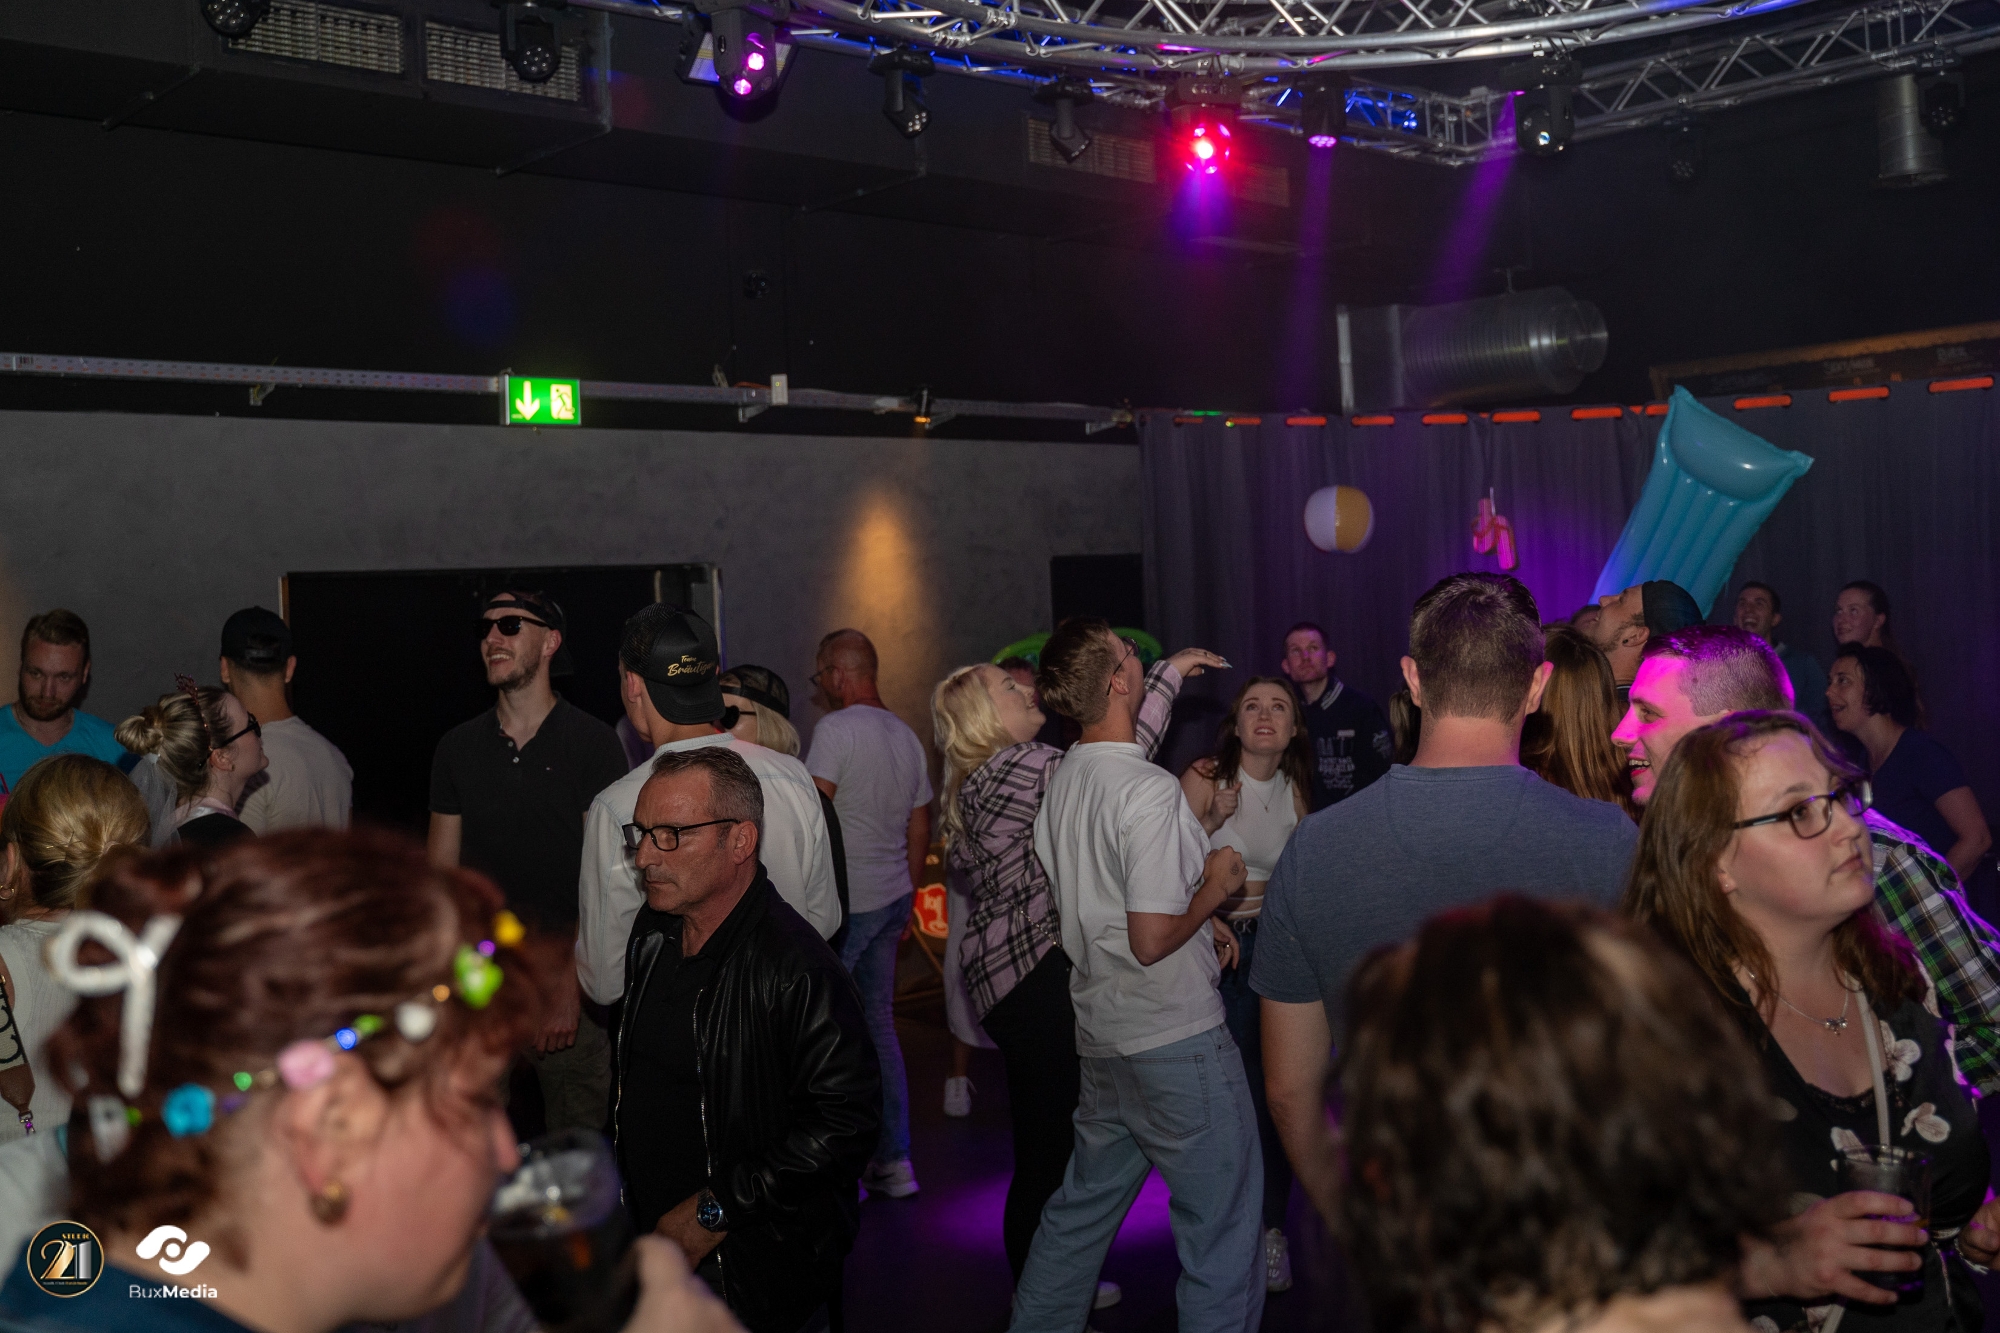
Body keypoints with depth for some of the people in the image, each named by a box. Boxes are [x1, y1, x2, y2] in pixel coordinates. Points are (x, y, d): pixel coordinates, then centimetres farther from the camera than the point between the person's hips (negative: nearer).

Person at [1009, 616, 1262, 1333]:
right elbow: (1152, 941, -25)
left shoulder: (1061, 783, 7)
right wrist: (1214, 887, -8)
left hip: (1101, 1035, 9)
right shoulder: (1151, 791, -21)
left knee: (1083, 1204, 21)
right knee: (1222, 1226, 3)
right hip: (1177, 1039, -9)